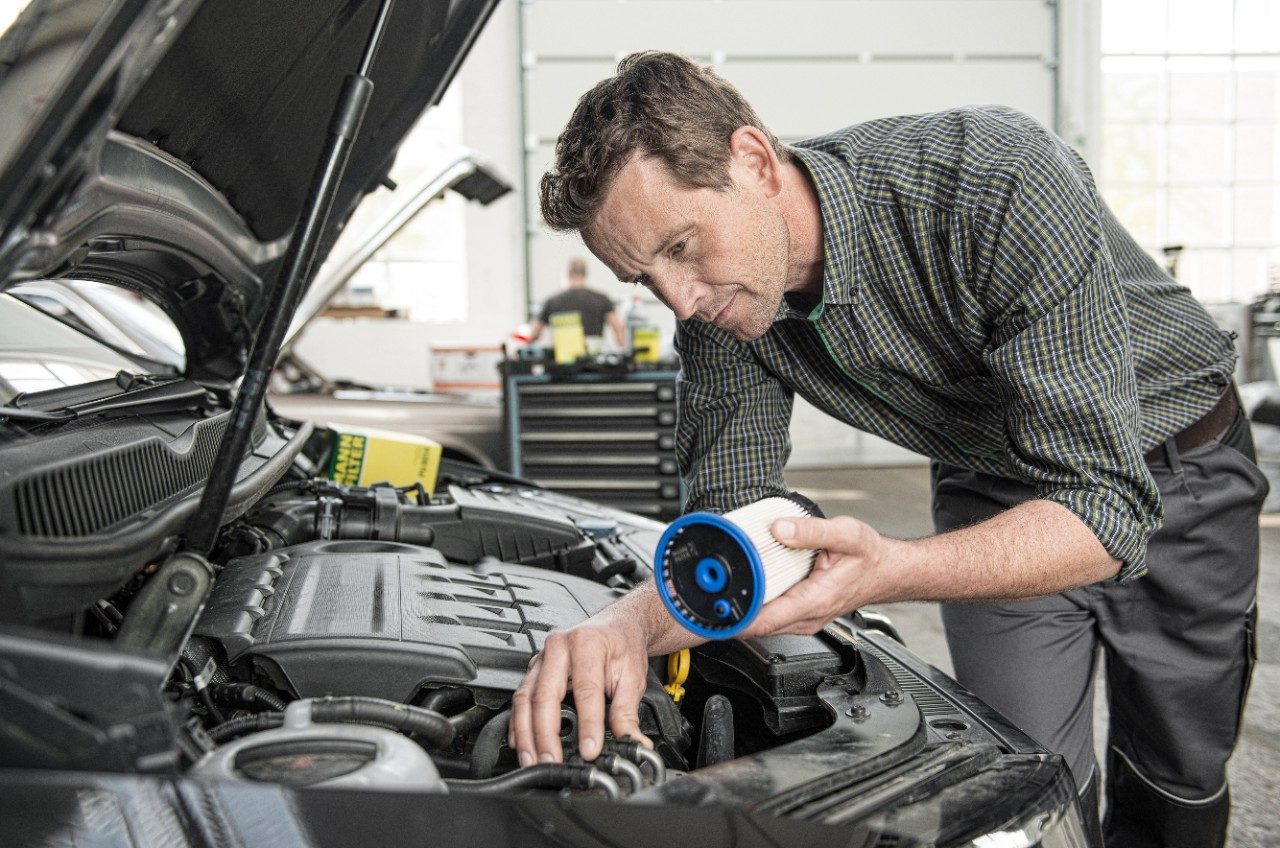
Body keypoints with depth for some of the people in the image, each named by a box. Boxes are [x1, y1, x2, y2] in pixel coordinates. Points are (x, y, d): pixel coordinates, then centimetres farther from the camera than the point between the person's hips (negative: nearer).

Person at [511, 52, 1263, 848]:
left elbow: (1108, 509, -38)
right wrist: (629, 622, -38)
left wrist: (888, 572, -55)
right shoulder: (717, 303, -20)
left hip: (1178, 478, -2)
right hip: (991, 490, 3)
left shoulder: (1004, 182, -38)